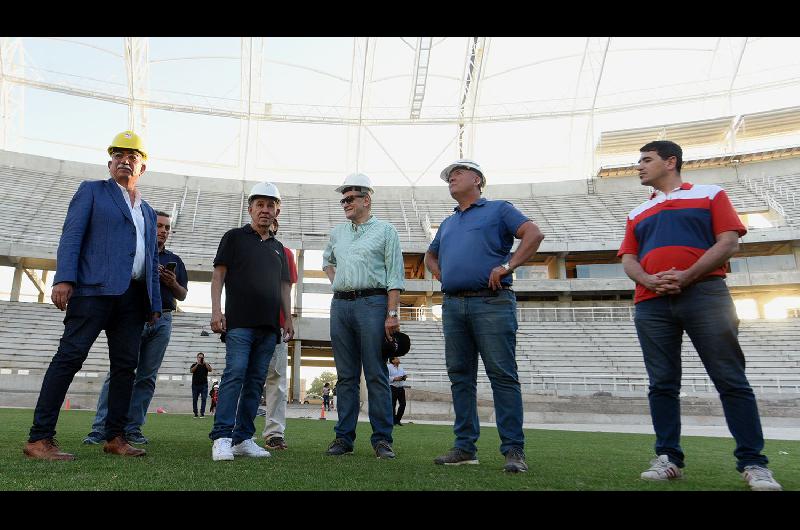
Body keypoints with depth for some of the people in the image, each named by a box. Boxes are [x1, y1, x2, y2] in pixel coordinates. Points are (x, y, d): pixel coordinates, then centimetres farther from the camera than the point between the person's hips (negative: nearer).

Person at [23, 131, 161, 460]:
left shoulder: (147, 212, 26)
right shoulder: (91, 190, 12)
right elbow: (71, 235, -1)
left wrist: (155, 304, 14)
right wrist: (64, 279, -15)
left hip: (133, 296, 6)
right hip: (94, 288, -5)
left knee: (125, 365, 3)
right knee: (69, 357, -9)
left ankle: (115, 437, 9)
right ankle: (39, 439, -7)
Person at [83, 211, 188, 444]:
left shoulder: (175, 260, 20)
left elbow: (182, 295, 18)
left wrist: (173, 283, -2)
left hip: (162, 321, 3)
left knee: (147, 377, 2)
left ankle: (132, 428, 6)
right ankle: (100, 428, -7)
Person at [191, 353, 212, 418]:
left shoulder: (206, 365, 9)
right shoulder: (194, 365, 9)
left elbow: (210, 370, -9)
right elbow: (191, 370, -9)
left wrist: (205, 363, -14)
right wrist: (197, 364, -16)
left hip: (204, 385, -1)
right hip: (195, 385, 1)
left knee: (203, 399, -7)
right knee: (194, 399, 3)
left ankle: (202, 413, -7)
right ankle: (195, 413, 9)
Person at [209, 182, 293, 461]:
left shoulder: (278, 247, 22)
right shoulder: (235, 237, 9)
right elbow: (218, 273, 2)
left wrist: (288, 319, 13)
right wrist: (216, 310, -9)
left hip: (269, 325, 5)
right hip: (239, 321, -5)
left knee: (256, 381, 4)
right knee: (235, 374, -15)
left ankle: (243, 438, 9)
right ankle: (222, 438, -13)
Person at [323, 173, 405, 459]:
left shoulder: (385, 230, 3)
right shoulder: (337, 232, 19)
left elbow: (394, 275, -3)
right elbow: (327, 260, 37)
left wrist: (392, 314, -12)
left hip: (372, 303, -5)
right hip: (340, 305, 5)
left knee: (376, 375, -4)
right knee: (346, 376, 7)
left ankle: (382, 439, 2)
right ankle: (344, 437, 12)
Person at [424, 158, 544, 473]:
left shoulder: (498, 209, 7)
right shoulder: (447, 223, 26)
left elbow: (533, 234, -4)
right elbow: (430, 255, 38)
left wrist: (506, 266, -13)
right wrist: (439, 273, 17)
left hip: (491, 303, -6)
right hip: (453, 305, 7)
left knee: (503, 375, -7)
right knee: (460, 377, 6)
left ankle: (514, 450, -3)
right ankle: (465, 447, 12)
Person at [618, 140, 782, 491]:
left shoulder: (710, 194, 12)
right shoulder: (637, 213, 23)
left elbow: (729, 242, 0)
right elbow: (629, 261, 15)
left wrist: (686, 276, -13)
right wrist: (650, 280, -8)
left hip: (704, 294, -3)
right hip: (651, 304, 4)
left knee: (731, 380, -4)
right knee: (662, 384, 2)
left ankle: (752, 463, 3)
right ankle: (668, 458, 8)